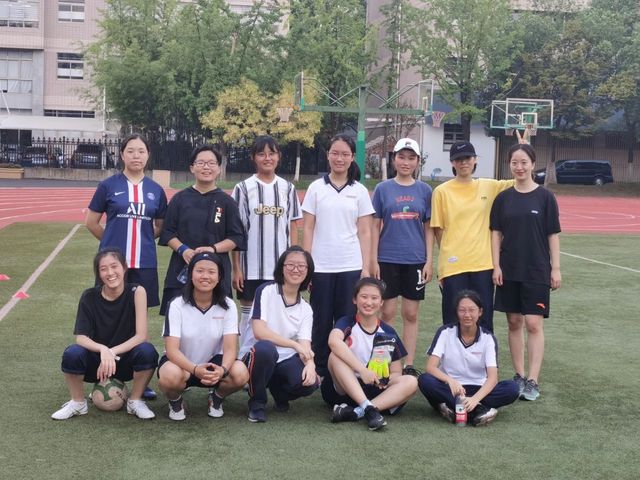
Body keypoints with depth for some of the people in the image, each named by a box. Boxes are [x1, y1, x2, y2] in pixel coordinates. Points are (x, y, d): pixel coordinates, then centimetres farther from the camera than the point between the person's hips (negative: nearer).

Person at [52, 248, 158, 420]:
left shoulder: (136, 292, -14)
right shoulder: (90, 297, -11)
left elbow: (141, 335, -18)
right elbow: (80, 337, -16)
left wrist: (112, 352, -29)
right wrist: (103, 349, -35)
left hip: (126, 362, -1)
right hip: (96, 362, 1)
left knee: (147, 351, -32)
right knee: (72, 353, -30)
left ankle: (135, 401, -5)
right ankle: (78, 403, -2)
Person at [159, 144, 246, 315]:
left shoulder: (226, 202, 5)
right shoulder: (180, 199, 8)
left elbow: (236, 237, 3)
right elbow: (167, 233, 7)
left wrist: (213, 248, -13)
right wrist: (183, 249, -11)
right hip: (182, 270, 1)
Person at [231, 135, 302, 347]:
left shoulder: (288, 188, 7)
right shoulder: (243, 188, 0)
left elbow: (293, 228, 8)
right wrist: (236, 268, -5)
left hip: (281, 267, 2)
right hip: (251, 267, -2)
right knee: (249, 315, 5)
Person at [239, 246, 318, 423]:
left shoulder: (306, 309, 7)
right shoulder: (266, 291, -7)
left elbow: (305, 345, -5)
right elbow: (259, 332, -18)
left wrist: (310, 363, -28)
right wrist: (295, 344, -22)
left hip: (284, 361, 4)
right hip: (256, 355, -4)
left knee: (310, 382, -27)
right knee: (265, 348, -39)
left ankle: (279, 391, 10)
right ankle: (257, 402, -13)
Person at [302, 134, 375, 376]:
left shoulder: (360, 191, 5)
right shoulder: (316, 188, 4)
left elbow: (364, 232, 5)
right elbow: (307, 229, 3)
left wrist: (366, 268, -2)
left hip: (351, 267, 0)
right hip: (320, 266, 0)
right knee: (321, 321, 5)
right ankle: (319, 371, 15)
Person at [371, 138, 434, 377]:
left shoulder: (424, 191, 5)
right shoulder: (383, 189, 2)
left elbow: (429, 228, 6)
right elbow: (375, 226, 3)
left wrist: (429, 260, 0)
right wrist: (373, 260, -3)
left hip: (415, 260, 1)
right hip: (388, 259, -1)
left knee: (411, 314, 6)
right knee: (388, 312, 3)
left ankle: (409, 365, 14)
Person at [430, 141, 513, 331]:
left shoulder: (488, 187, 6)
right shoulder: (442, 191, -1)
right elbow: (437, 229, 2)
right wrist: (448, 256, 1)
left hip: (483, 265, 2)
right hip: (453, 266, -2)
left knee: (484, 321, 8)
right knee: (454, 323, 4)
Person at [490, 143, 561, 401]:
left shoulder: (545, 197, -2)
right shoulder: (503, 198, 4)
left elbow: (553, 235, -1)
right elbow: (496, 234, 6)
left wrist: (556, 268, -4)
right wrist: (496, 266, -2)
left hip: (536, 271, -3)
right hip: (509, 271, 3)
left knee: (533, 324, -5)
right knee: (514, 323, 8)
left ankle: (532, 381, -1)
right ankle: (519, 376, 18)